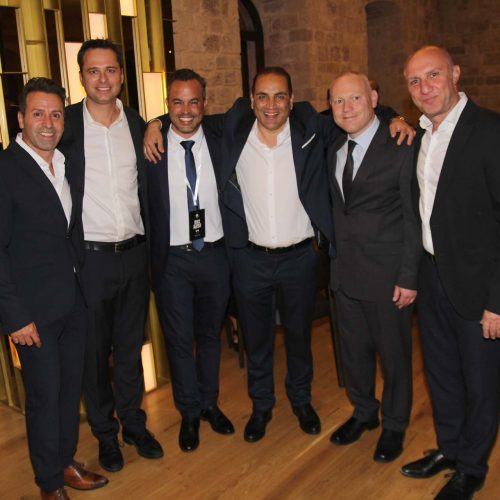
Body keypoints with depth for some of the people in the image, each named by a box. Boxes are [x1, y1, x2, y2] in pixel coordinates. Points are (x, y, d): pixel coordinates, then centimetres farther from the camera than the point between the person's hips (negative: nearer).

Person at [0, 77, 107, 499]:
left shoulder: (67, 164, 8)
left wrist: (84, 286, 9)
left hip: (75, 302, 6)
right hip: (35, 310, -6)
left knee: (71, 387, 17)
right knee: (44, 394, 7)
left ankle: (67, 462, 37)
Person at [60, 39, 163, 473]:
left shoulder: (138, 124, 4)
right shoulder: (65, 124, -6)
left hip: (134, 254, 3)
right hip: (88, 257, -2)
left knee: (131, 347, 16)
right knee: (94, 352, 12)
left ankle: (134, 424, 35)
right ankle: (105, 433, 31)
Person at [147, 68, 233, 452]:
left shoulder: (220, 144, 1)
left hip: (214, 255, 2)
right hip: (172, 259, -2)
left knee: (210, 334, 17)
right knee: (179, 339, 10)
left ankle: (210, 403, 38)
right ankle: (190, 413, 31)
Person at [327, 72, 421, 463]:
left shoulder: (401, 147, -12)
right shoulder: (334, 150, 7)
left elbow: (414, 217, -13)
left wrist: (409, 277, -15)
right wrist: (333, 251, 2)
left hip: (386, 270, -5)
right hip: (345, 268, 6)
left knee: (393, 351, 11)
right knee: (354, 348, 18)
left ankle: (394, 425, 33)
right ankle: (364, 412, 41)